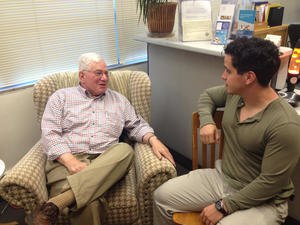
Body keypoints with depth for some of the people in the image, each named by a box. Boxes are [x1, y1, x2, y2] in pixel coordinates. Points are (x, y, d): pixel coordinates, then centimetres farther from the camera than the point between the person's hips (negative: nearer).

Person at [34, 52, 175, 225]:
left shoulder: (119, 100, 24)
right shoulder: (61, 97, 14)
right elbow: (50, 134, 3)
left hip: (105, 161, 4)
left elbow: (137, 125, 23)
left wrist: (153, 140, -1)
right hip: (66, 161, -4)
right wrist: (71, 161, -15)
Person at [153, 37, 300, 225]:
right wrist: (206, 122, -3)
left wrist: (223, 206, -17)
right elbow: (208, 96, 18)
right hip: (221, 177, 6)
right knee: (162, 196, -2)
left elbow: (270, 183, -21)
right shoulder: (234, 93, -4)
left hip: (262, 201, -5)